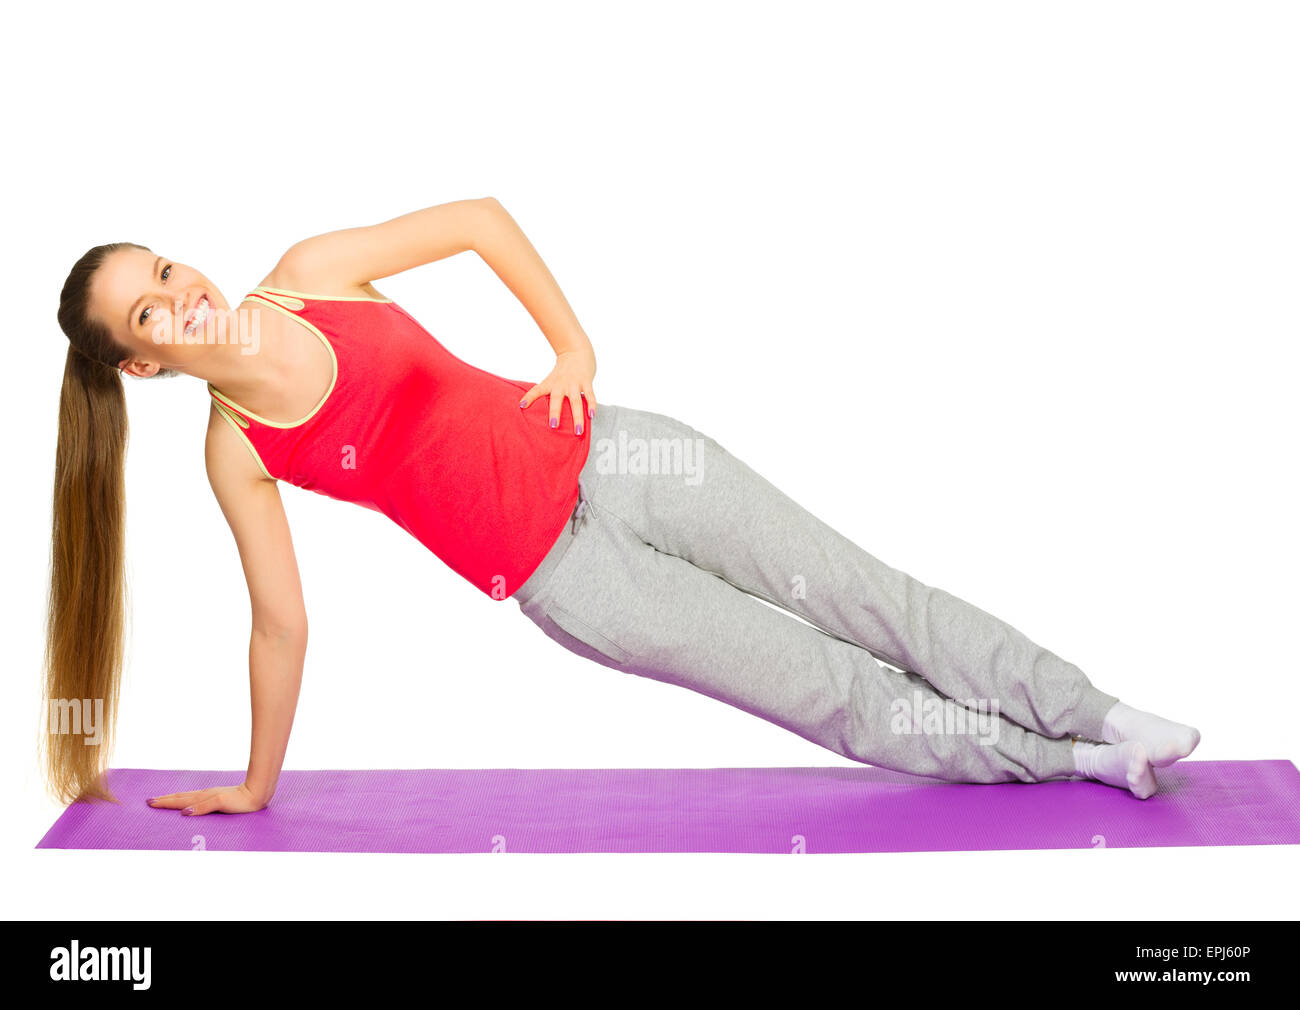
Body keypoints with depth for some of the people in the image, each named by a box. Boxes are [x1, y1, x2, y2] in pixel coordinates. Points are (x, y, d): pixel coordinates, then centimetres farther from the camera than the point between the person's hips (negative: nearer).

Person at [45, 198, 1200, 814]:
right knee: (833, 691, 1)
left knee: (872, 602, 2)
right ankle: (1070, 764, 17)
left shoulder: (312, 270, -4)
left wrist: (576, 346, -3)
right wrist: (257, 784, 8)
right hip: (555, 575, -2)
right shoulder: (236, 450, -6)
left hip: (600, 454, 2)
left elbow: (481, 217, 4)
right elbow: (282, 620, 2)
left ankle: (1104, 716, 15)